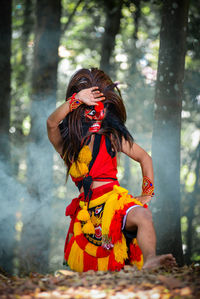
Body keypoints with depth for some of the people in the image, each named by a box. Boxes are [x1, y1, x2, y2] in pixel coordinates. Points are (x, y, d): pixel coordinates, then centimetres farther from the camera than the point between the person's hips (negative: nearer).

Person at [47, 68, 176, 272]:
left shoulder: (113, 136, 9)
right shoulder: (65, 141, 7)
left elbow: (144, 158, 19)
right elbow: (51, 122, -16)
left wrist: (147, 194, 11)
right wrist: (77, 99, -26)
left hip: (114, 200, -2)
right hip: (86, 208, 2)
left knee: (143, 216, -36)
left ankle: (149, 260, -60)